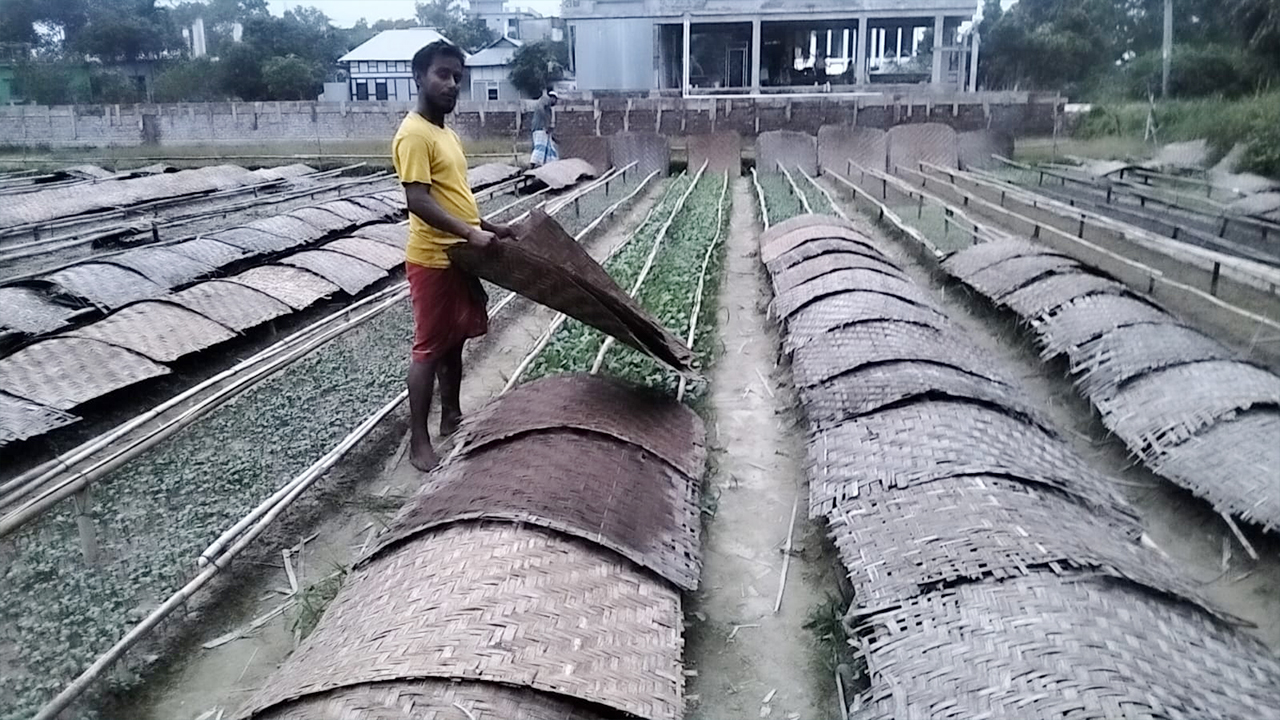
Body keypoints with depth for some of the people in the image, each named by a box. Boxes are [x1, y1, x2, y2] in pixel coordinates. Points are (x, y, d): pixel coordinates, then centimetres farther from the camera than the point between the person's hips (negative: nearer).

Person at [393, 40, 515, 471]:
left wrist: (487, 226, 18)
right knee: (429, 349, -2)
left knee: (454, 342, 17)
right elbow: (419, 201, -26)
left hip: (459, 255, 9)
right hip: (433, 260, -9)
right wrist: (470, 233, -33)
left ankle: (451, 419, 31)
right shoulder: (414, 134, -17)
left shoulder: (444, 132, 14)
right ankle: (419, 441, 8)